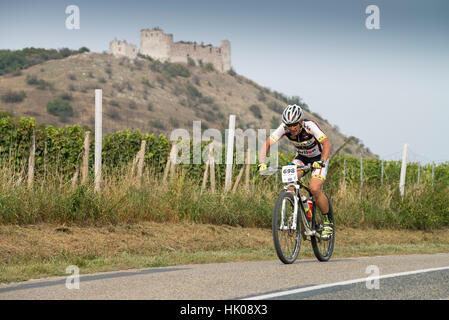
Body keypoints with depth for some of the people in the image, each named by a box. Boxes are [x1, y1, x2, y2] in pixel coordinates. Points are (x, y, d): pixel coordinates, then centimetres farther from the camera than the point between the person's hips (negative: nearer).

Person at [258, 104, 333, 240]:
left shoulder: (309, 126, -32)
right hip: (301, 157, 4)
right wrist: (262, 163, -37)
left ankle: (327, 222, -5)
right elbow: (267, 144, -22)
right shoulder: (284, 128, -22)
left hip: (318, 158, -4)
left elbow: (327, 144, -37)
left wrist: (322, 161, -52)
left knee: (314, 189, -24)